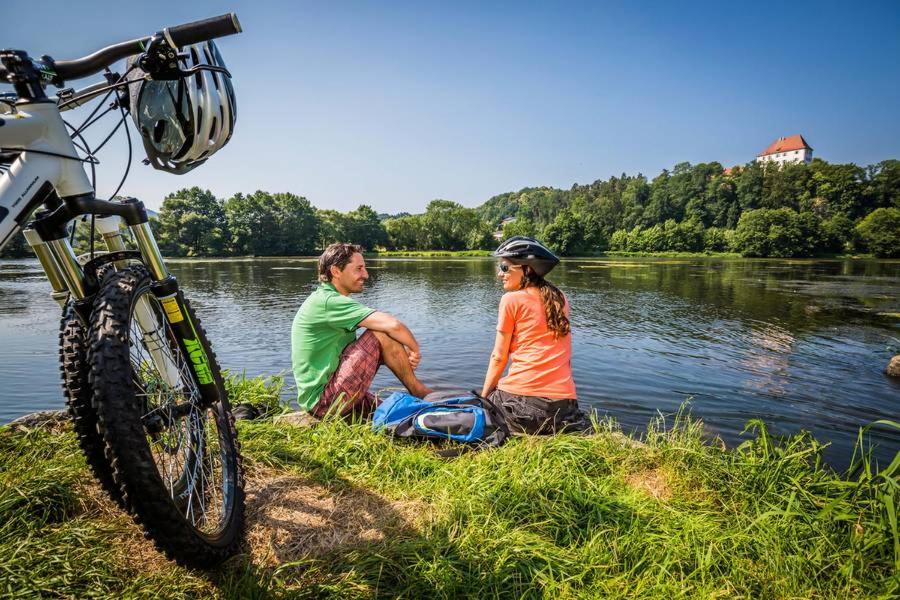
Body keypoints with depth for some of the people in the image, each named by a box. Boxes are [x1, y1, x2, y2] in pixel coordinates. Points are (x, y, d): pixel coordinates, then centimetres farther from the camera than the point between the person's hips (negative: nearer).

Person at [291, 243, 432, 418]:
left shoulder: (327, 301, 15)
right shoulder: (328, 301, -18)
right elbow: (393, 325, -28)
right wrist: (415, 349, -8)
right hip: (325, 400, -10)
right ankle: (417, 391, 0)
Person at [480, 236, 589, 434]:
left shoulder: (511, 300, -1)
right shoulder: (559, 298, 15)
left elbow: (499, 357, 1)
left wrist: (483, 397, 11)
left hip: (522, 398, -4)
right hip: (564, 400, 5)